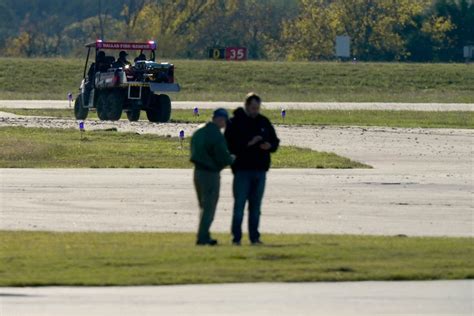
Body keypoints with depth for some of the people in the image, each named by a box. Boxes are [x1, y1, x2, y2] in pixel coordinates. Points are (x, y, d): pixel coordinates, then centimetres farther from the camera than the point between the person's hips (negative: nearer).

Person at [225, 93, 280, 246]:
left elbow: (275, 141, 17)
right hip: (242, 170, -5)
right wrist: (248, 143, -21)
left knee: (255, 206, 8)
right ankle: (236, 237, -3)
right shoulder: (235, 122, -4)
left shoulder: (264, 122, 11)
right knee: (239, 205, -6)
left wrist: (269, 146, -7)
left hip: (260, 170, 5)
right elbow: (229, 145, -11)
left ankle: (254, 237, 12)